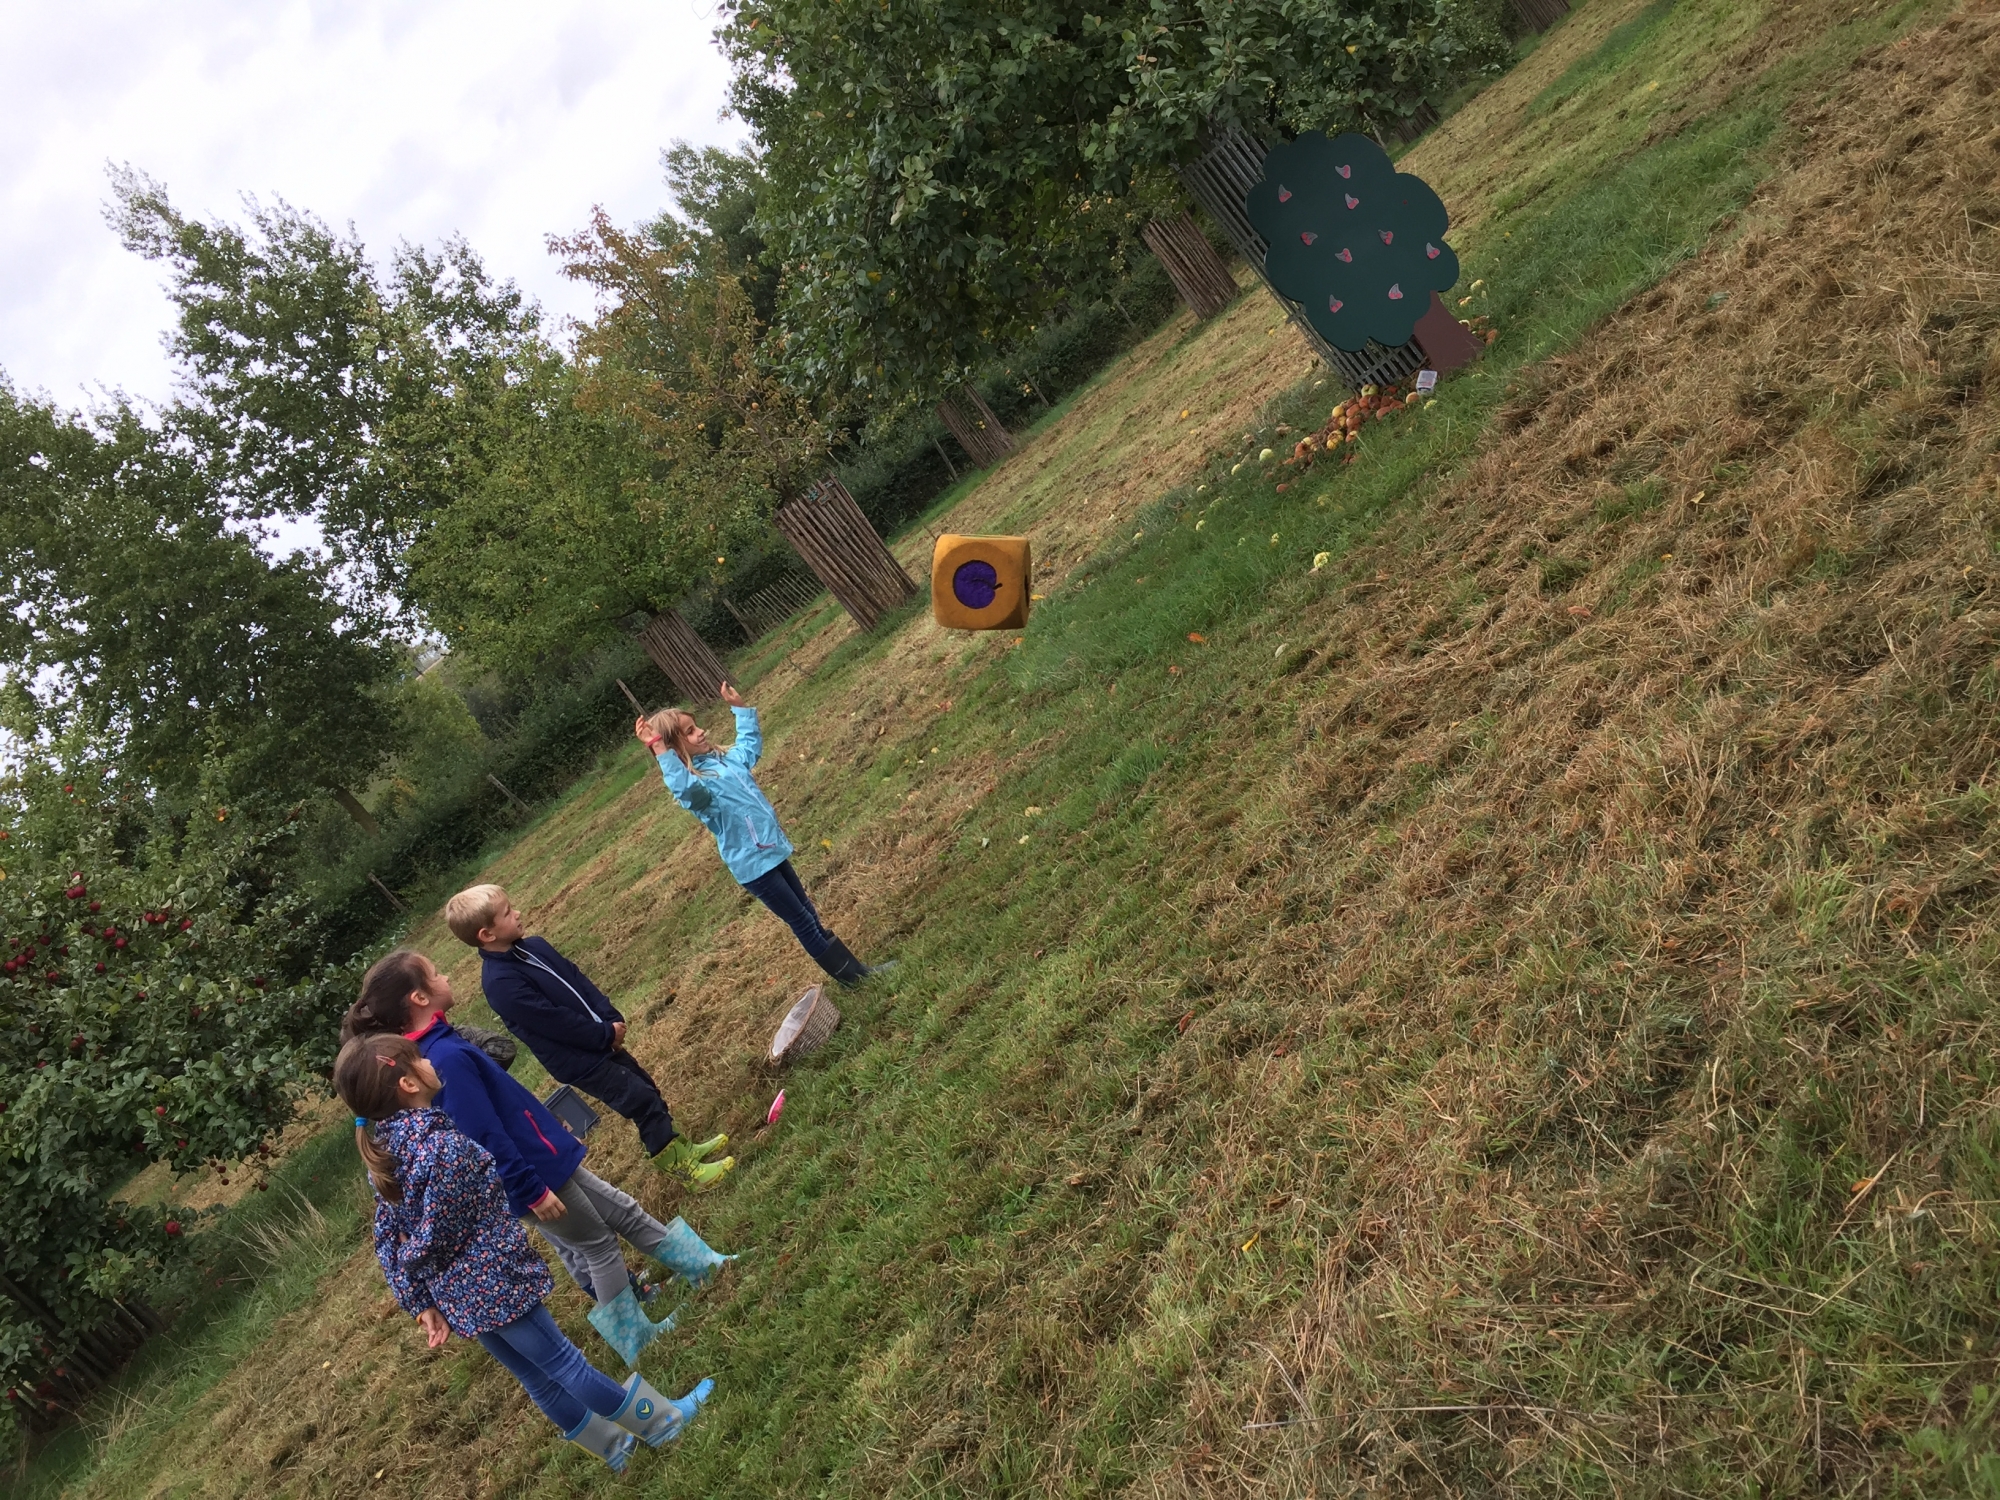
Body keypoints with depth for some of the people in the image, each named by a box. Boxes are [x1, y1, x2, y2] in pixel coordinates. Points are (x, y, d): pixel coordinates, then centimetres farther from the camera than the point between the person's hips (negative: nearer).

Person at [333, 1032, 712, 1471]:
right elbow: (434, 1236, -22)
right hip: (492, 1282, -8)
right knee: (562, 1362, 8)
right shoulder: (442, 1146, -27)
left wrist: (420, 1303, 8)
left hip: (456, 1295, 8)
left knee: (538, 1377, 19)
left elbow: (386, 1239, 4)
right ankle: (664, 1420, 24)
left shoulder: (384, 1149, 0)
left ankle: (613, 1443, 35)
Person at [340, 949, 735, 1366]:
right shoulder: (447, 1059, -29)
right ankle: (633, 1337, 25)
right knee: (599, 1245, 9)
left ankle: (704, 1266, 30)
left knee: (623, 1211, 17)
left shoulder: (438, 1048, 1)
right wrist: (532, 1190, -21)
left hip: (542, 1161, 9)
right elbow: (486, 1136, -28)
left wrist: (555, 1133, 21)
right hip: (535, 1173, -9)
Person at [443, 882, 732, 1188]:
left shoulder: (534, 946, 3)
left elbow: (580, 980, 5)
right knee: (642, 1100, -4)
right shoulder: (500, 984, -24)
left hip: (601, 1039, 8)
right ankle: (680, 1165, 9)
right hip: (580, 1061, -8)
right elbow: (555, 1021, -23)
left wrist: (612, 1019, -6)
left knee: (647, 1088, 16)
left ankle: (681, 1149, 33)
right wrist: (606, 1034, -15)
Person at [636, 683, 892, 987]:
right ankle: (853, 977, 13)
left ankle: (859, 970, 27)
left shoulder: (722, 759, 7)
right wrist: (660, 751, -52)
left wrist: (740, 707, 22)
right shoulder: (691, 786, -20)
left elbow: (751, 743, 28)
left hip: (772, 849, 8)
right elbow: (686, 789, -46)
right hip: (753, 864, -8)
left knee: (809, 915, 18)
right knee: (803, 922, 3)